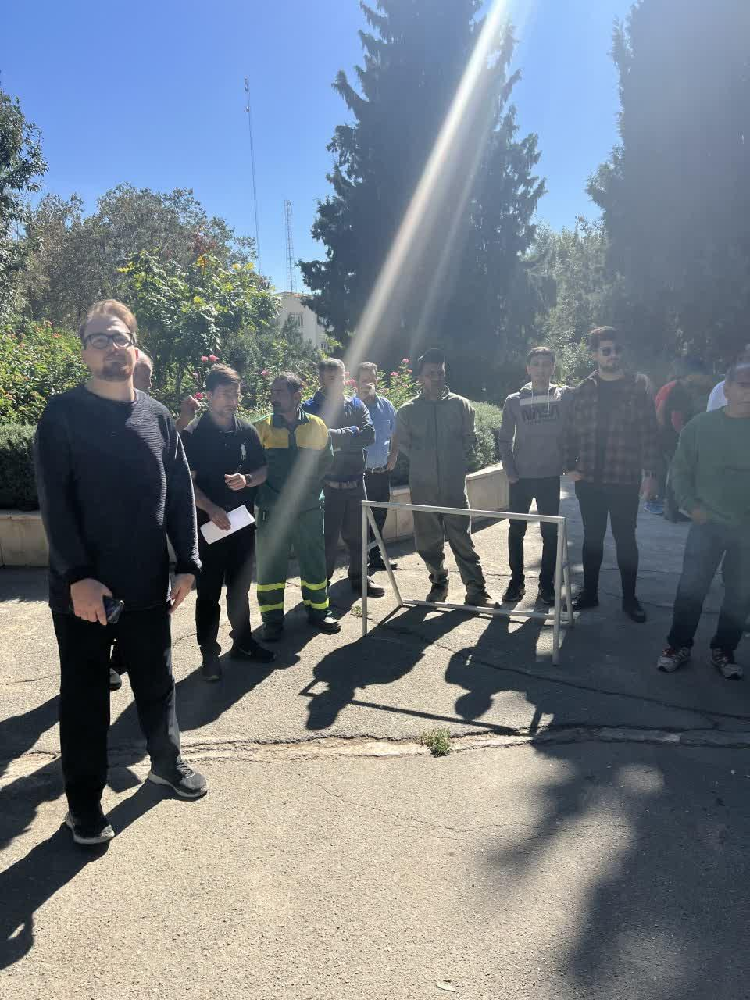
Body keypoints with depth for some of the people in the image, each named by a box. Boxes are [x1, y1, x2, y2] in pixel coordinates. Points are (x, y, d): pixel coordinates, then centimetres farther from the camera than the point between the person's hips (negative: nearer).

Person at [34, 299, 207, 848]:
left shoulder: (158, 416, 6)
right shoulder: (63, 413, -5)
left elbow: (181, 493, 6)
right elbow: (54, 500, -11)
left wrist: (187, 563, 1)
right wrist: (78, 576, -18)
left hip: (148, 584, 4)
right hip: (82, 587, -3)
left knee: (157, 682, 18)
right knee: (85, 694, 10)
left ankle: (168, 762, 40)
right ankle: (85, 801, 26)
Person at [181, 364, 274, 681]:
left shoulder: (247, 431, 6)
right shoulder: (192, 435, -8)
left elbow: (263, 471, 11)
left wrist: (246, 480, -10)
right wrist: (212, 509, -22)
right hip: (208, 523, -4)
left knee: (240, 587, 17)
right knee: (209, 592, 3)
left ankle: (242, 642, 31)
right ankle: (209, 654, 14)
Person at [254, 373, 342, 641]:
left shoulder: (317, 426, 2)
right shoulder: (262, 428, -1)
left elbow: (326, 460, 12)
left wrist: (309, 484, 0)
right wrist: (265, 493, -8)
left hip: (309, 508, 1)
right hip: (272, 510, -1)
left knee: (314, 561, 10)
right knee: (270, 565, 6)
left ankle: (318, 612, 27)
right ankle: (272, 620, 19)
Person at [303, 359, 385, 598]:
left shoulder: (356, 405, 9)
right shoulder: (311, 408, -4)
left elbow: (369, 435, -6)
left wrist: (336, 436, -13)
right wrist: (351, 433, -12)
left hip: (355, 482, 4)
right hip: (326, 485, -4)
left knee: (357, 533, 15)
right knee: (327, 537, 3)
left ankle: (359, 578, 32)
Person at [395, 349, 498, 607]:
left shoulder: (461, 405, 2)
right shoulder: (407, 410, 2)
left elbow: (469, 439, 12)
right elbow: (402, 443, 13)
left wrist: (459, 461, 3)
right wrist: (421, 461, 6)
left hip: (454, 485, -1)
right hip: (422, 488, 2)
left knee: (462, 539, -1)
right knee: (428, 541, 10)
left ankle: (477, 590, 5)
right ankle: (438, 583, 29)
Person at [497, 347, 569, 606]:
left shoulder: (564, 396, -1)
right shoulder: (514, 401, 1)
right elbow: (504, 439, 4)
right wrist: (510, 471, -2)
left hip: (551, 477, 0)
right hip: (520, 477, 1)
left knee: (550, 532, 5)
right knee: (516, 530, 6)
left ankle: (546, 583, 17)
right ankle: (516, 580, 19)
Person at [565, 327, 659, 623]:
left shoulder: (636, 391, -1)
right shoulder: (581, 391, 4)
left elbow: (649, 435, -2)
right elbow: (571, 432, 7)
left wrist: (651, 473, -8)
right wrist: (571, 466, -2)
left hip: (625, 481, -2)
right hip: (589, 480, 2)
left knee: (625, 538, 6)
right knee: (592, 538, 12)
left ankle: (629, 598, 19)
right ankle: (589, 593, 24)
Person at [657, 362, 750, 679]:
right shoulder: (701, 425, -3)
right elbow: (681, 469, 4)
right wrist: (691, 505, -7)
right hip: (708, 523, -1)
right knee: (690, 588, 0)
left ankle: (724, 651, 28)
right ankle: (678, 646, 19)